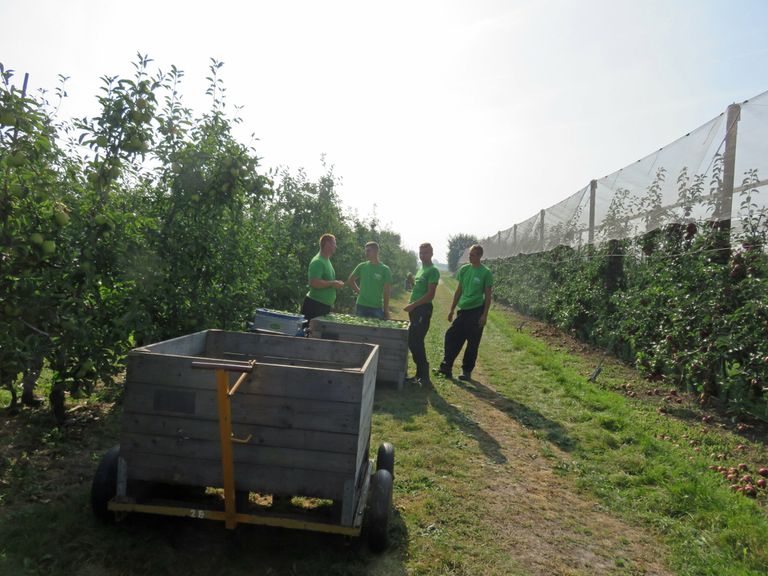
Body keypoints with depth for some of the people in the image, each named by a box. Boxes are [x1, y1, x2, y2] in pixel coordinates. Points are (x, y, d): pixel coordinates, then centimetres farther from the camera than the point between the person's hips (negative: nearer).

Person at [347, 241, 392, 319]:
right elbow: (350, 280, 18)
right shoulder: (362, 266, 4)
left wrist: (386, 310, -5)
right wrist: (358, 290, 5)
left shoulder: (385, 269, -3)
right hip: (361, 306, 2)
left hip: (377, 308, -2)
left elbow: (386, 292, -3)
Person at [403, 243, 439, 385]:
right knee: (414, 342, 10)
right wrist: (412, 281, 10)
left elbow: (430, 294, -17)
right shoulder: (421, 269, 19)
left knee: (415, 342, -10)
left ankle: (424, 376, -3)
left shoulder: (433, 271, -9)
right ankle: (421, 374, 19)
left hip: (423, 309, -9)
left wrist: (413, 305, -19)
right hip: (415, 309, 9)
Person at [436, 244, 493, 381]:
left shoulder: (485, 273, -6)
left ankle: (467, 371, 15)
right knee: (451, 337, 1)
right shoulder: (464, 269, 7)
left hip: (476, 311, -5)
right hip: (463, 310, 5)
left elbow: (487, 296, -4)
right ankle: (446, 367, 10)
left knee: (473, 343, 3)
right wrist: (452, 310, 12)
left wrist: (484, 315, -10)